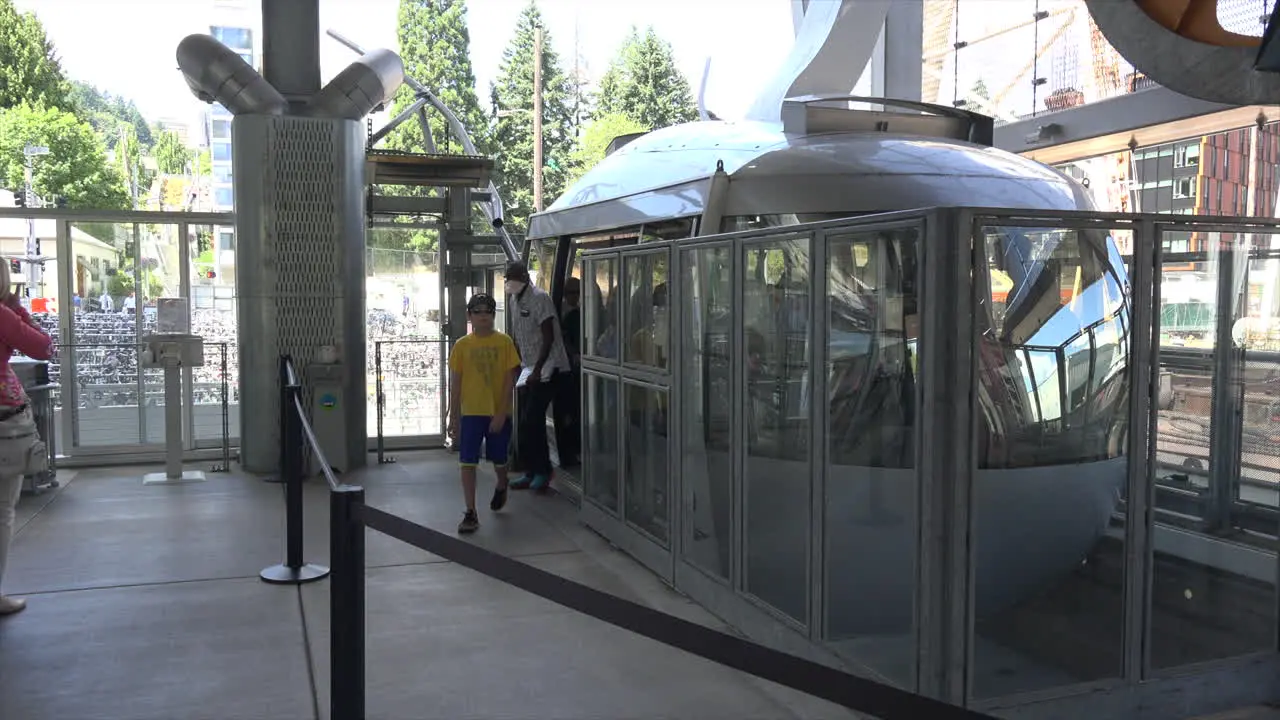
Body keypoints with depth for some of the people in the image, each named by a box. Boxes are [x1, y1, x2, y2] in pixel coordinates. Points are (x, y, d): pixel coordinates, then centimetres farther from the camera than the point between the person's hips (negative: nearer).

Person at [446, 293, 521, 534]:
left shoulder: (504, 342, -4)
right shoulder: (462, 346, 0)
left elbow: (510, 379, -6)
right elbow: (455, 385, 3)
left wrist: (501, 413, -12)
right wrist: (453, 419, 2)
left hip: (499, 413, 0)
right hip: (471, 412, 0)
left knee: (499, 460, 15)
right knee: (467, 462, -5)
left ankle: (501, 487, 47)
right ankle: (470, 514, 2)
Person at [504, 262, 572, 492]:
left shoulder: (539, 298, -14)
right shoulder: (514, 300, 12)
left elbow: (548, 338, -19)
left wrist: (537, 370, -22)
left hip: (548, 368, -9)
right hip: (531, 369, 9)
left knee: (531, 421, -10)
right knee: (528, 422, 9)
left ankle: (542, 471, 1)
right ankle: (533, 472, 17)